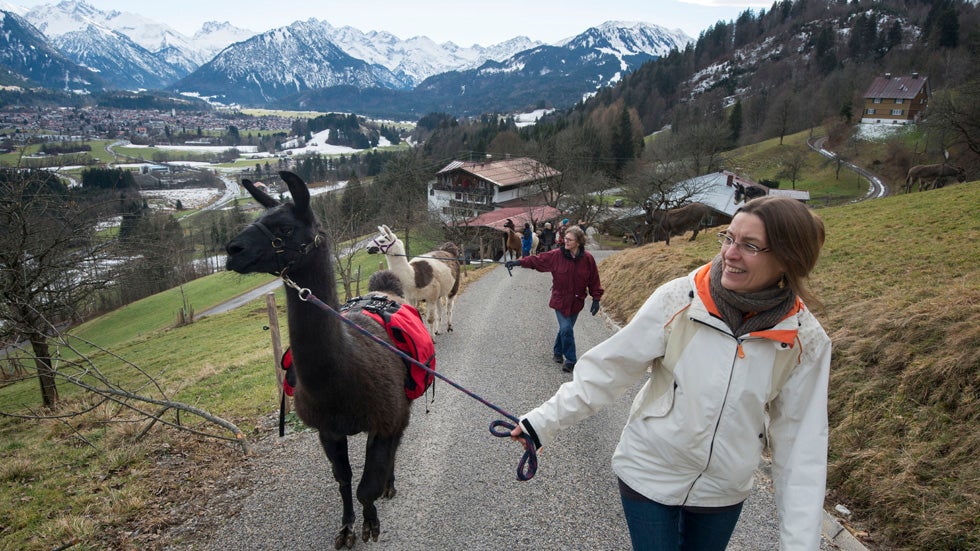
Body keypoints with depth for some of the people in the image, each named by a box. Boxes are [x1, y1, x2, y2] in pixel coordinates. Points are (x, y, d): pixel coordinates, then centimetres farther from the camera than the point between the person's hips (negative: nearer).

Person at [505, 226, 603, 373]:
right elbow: (537, 260, -6)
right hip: (560, 300, -1)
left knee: (566, 329, 14)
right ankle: (570, 360, 4)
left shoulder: (587, 259, -9)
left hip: (576, 301, 1)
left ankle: (558, 352, 39)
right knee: (566, 329, -10)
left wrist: (596, 299, -3)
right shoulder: (556, 255, -10)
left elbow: (594, 280, -2)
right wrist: (519, 262, -13)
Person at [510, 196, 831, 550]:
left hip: (723, 494, 2)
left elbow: (801, 443, -6)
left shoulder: (806, 342, -13)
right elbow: (608, 368, -13)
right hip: (648, 476, -2)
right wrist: (545, 421, -13)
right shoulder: (679, 299, -19)